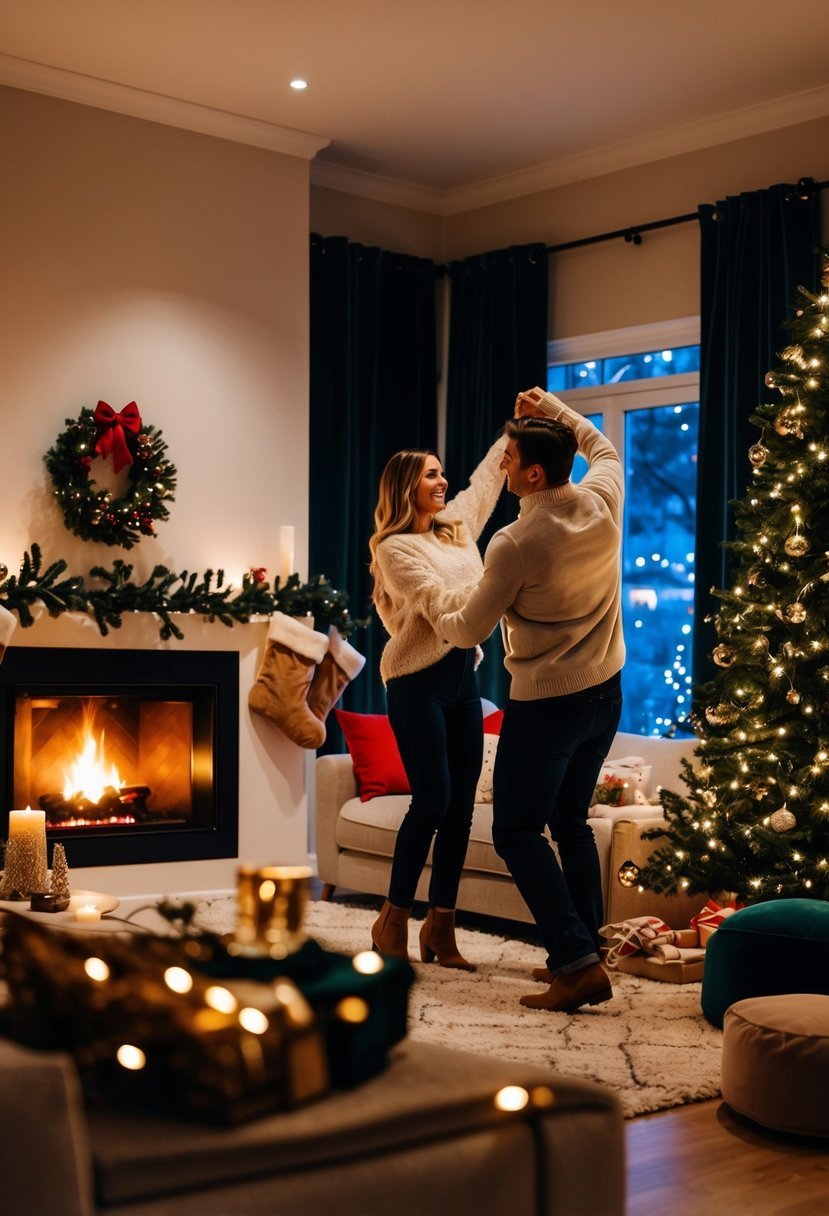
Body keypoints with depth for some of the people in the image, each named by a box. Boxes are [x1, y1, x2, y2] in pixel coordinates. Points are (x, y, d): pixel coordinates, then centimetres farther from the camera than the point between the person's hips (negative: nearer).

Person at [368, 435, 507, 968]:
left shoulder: (458, 526, 15)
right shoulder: (393, 548, -5)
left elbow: (489, 474, 26)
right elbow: (435, 601, -18)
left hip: (463, 676, 7)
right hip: (418, 679, -7)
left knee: (462, 801, 3)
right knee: (433, 797, -10)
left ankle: (441, 926, 9)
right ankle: (394, 919, 5)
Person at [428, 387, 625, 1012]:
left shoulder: (515, 544, -22)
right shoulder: (603, 504, -4)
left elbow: (468, 630, -9)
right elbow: (603, 448, 22)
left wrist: (433, 600, 10)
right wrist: (552, 408, 24)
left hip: (545, 703, -7)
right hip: (605, 695, 7)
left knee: (518, 832, 2)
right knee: (571, 822, 18)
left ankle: (577, 962, -5)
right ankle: (583, 955, 22)